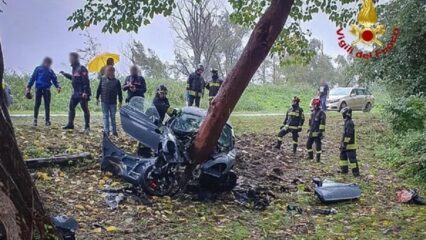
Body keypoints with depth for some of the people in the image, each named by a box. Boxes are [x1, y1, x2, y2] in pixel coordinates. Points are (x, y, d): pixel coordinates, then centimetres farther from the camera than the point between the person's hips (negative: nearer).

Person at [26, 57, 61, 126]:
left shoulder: (50, 71, 9)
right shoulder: (38, 69, 3)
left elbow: (55, 80, 5)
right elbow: (33, 78, 1)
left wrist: (58, 87, -13)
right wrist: (28, 87, -5)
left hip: (47, 90, 2)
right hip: (39, 89, -2)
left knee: (47, 105, 4)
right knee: (37, 104, -1)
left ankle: (47, 120, 10)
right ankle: (35, 119, 5)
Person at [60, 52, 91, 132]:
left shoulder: (81, 69, -16)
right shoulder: (74, 69, 13)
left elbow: (86, 81, -21)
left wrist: (85, 92, -25)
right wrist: (65, 74, 30)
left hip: (82, 93, -10)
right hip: (75, 92, 10)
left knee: (85, 109, -3)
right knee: (71, 107, 13)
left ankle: (87, 126, 3)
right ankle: (70, 124, 23)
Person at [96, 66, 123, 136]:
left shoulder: (116, 81, -3)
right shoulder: (102, 79, 1)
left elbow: (119, 92, 1)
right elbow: (99, 89, 7)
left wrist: (120, 102, 0)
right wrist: (97, 98, 7)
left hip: (113, 103, 0)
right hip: (104, 102, 1)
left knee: (113, 117, 9)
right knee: (106, 116, 1)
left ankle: (114, 131, 17)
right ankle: (106, 131, 2)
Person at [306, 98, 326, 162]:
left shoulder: (321, 113, -12)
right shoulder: (313, 112, 15)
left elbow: (322, 123, -17)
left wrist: (321, 131, -20)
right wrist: (309, 129, 26)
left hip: (317, 133, -9)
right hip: (312, 133, 9)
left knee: (318, 146, -3)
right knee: (308, 144, 14)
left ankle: (318, 158, 6)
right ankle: (310, 156, 29)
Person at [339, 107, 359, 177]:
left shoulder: (349, 123, -20)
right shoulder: (347, 122, 13)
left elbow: (348, 135, -24)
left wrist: (345, 144, -22)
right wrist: (342, 143, 25)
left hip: (350, 145, -11)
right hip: (347, 145, 11)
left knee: (352, 158, -6)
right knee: (343, 155, 18)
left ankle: (356, 172, -1)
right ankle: (344, 169, 26)